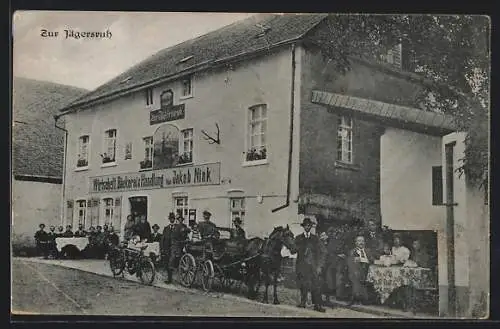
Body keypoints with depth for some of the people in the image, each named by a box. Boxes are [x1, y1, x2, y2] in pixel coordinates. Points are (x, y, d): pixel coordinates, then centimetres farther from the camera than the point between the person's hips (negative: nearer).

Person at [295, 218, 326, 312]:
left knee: (315, 286, -7)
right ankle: (303, 302, 10)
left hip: (313, 266, 0)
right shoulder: (298, 238, 13)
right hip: (302, 266, 0)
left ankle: (317, 305, -9)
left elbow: (321, 253, 7)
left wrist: (319, 266, -1)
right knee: (303, 285, -1)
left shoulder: (315, 238, 12)